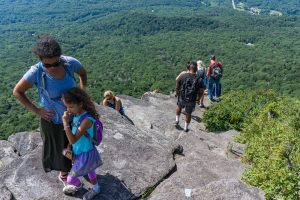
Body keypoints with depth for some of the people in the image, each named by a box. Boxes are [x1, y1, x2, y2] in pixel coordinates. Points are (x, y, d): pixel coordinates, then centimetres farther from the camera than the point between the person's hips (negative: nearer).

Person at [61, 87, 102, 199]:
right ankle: (96, 189, 54)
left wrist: (65, 123, -34)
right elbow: (72, 136, 5)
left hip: (85, 154, -7)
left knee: (71, 179, 11)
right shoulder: (76, 114, -9)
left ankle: (78, 186, 47)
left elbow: (73, 140, -32)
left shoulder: (87, 120, -33)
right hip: (79, 151, 7)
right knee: (89, 171, 29)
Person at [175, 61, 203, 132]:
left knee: (179, 106, 34)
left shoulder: (182, 76, -15)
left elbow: (177, 87, -2)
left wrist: (177, 93, 19)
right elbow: (200, 92, -4)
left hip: (182, 98, 0)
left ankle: (177, 121, 36)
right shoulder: (199, 80, -14)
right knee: (188, 114, 21)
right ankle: (186, 128, 37)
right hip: (191, 101, 0)